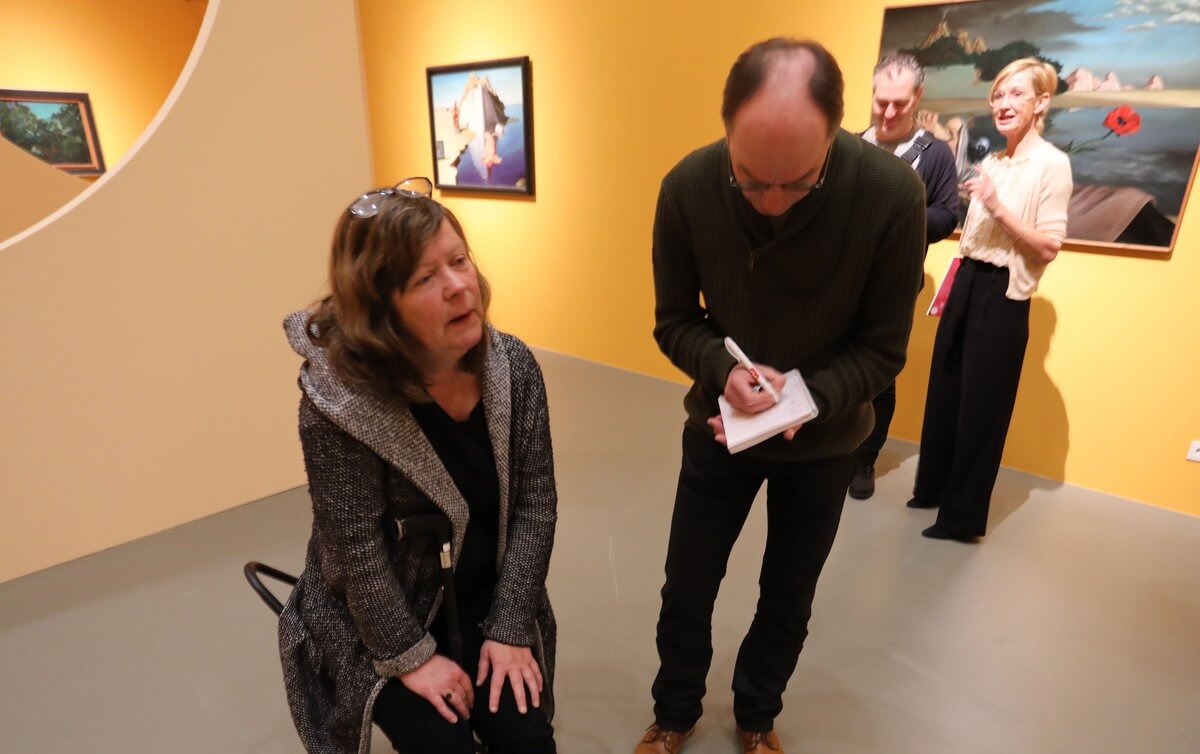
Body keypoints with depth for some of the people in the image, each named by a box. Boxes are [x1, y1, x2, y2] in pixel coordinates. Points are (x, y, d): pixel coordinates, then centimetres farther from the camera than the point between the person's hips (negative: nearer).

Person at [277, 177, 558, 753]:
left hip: (485, 596, 3)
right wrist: (410, 655, -13)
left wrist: (509, 627, -12)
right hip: (375, 617, -2)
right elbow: (357, 547, -19)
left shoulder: (513, 367, -13)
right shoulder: (340, 397, -25)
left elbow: (535, 501, -11)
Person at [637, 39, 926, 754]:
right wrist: (724, 370, -30)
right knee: (686, 589, 13)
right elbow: (675, 320, -10)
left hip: (825, 440, 0)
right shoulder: (688, 187, -21)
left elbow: (883, 348, -15)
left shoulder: (893, 194, -24)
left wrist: (805, 399, -31)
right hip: (718, 429, 1)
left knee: (788, 598, 18)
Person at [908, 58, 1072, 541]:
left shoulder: (1052, 164, -8)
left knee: (981, 406, 1)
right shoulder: (991, 162, 13)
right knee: (944, 395, 12)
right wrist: (955, 282, 15)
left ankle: (962, 517, 14)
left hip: (1003, 294, -7)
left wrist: (998, 207, -21)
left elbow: (1048, 248, -14)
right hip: (966, 284, 7)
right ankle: (932, 489, 29)